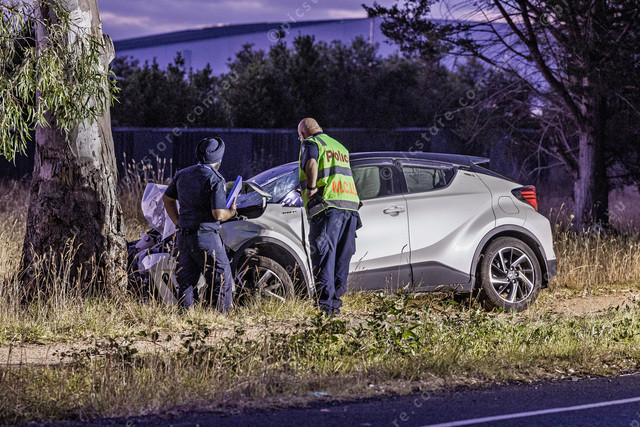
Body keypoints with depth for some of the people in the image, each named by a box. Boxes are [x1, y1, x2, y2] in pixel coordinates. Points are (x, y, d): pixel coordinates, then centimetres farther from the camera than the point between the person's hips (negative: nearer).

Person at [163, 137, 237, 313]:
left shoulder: (183, 175, 10)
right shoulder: (215, 180, -12)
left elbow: (167, 198, 22)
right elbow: (218, 214, -19)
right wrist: (231, 212, 2)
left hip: (183, 237, 7)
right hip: (206, 237, -7)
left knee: (186, 283, 14)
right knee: (222, 282, 0)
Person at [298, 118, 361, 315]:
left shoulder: (311, 143, 2)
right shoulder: (340, 147, 28)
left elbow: (311, 164, -21)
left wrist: (311, 188, -11)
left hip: (327, 206, -7)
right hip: (350, 206, 7)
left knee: (324, 257, -8)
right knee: (342, 259, 11)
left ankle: (326, 303, -15)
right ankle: (336, 302, 12)